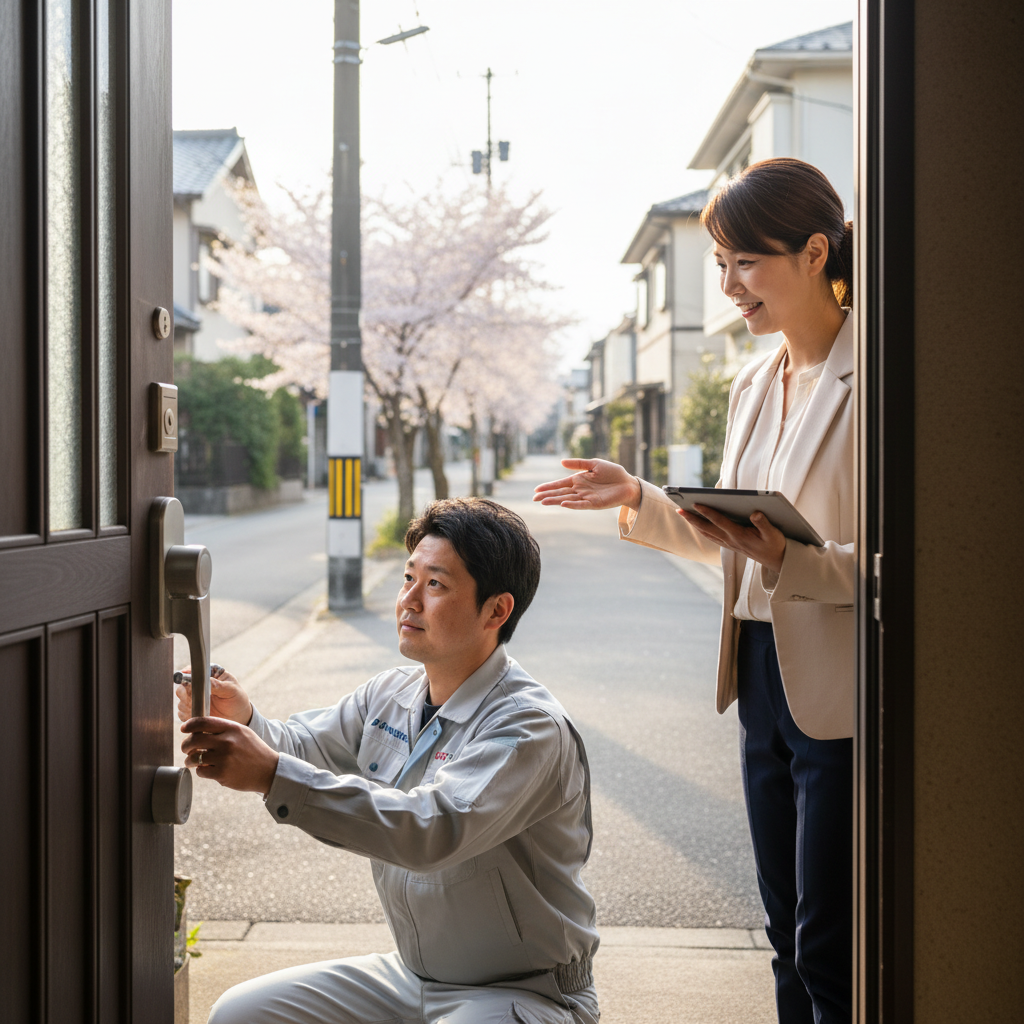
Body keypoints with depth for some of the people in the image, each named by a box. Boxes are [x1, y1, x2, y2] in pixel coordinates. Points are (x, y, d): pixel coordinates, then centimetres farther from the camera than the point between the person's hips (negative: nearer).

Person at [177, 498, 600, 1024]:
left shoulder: (530, 727, -23)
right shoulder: (389, 695, 4)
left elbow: (434, 829, -37)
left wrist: (274, 773, -42)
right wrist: (243, 722, -18)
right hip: (412, 976, 7)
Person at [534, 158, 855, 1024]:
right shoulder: (754, 384, 13)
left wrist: (788, 559, -28)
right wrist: (639, 500, 8)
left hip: (841, 696, -8)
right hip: (763, 681, 8)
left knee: (830, 954, -1)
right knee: (790, 939, 17)